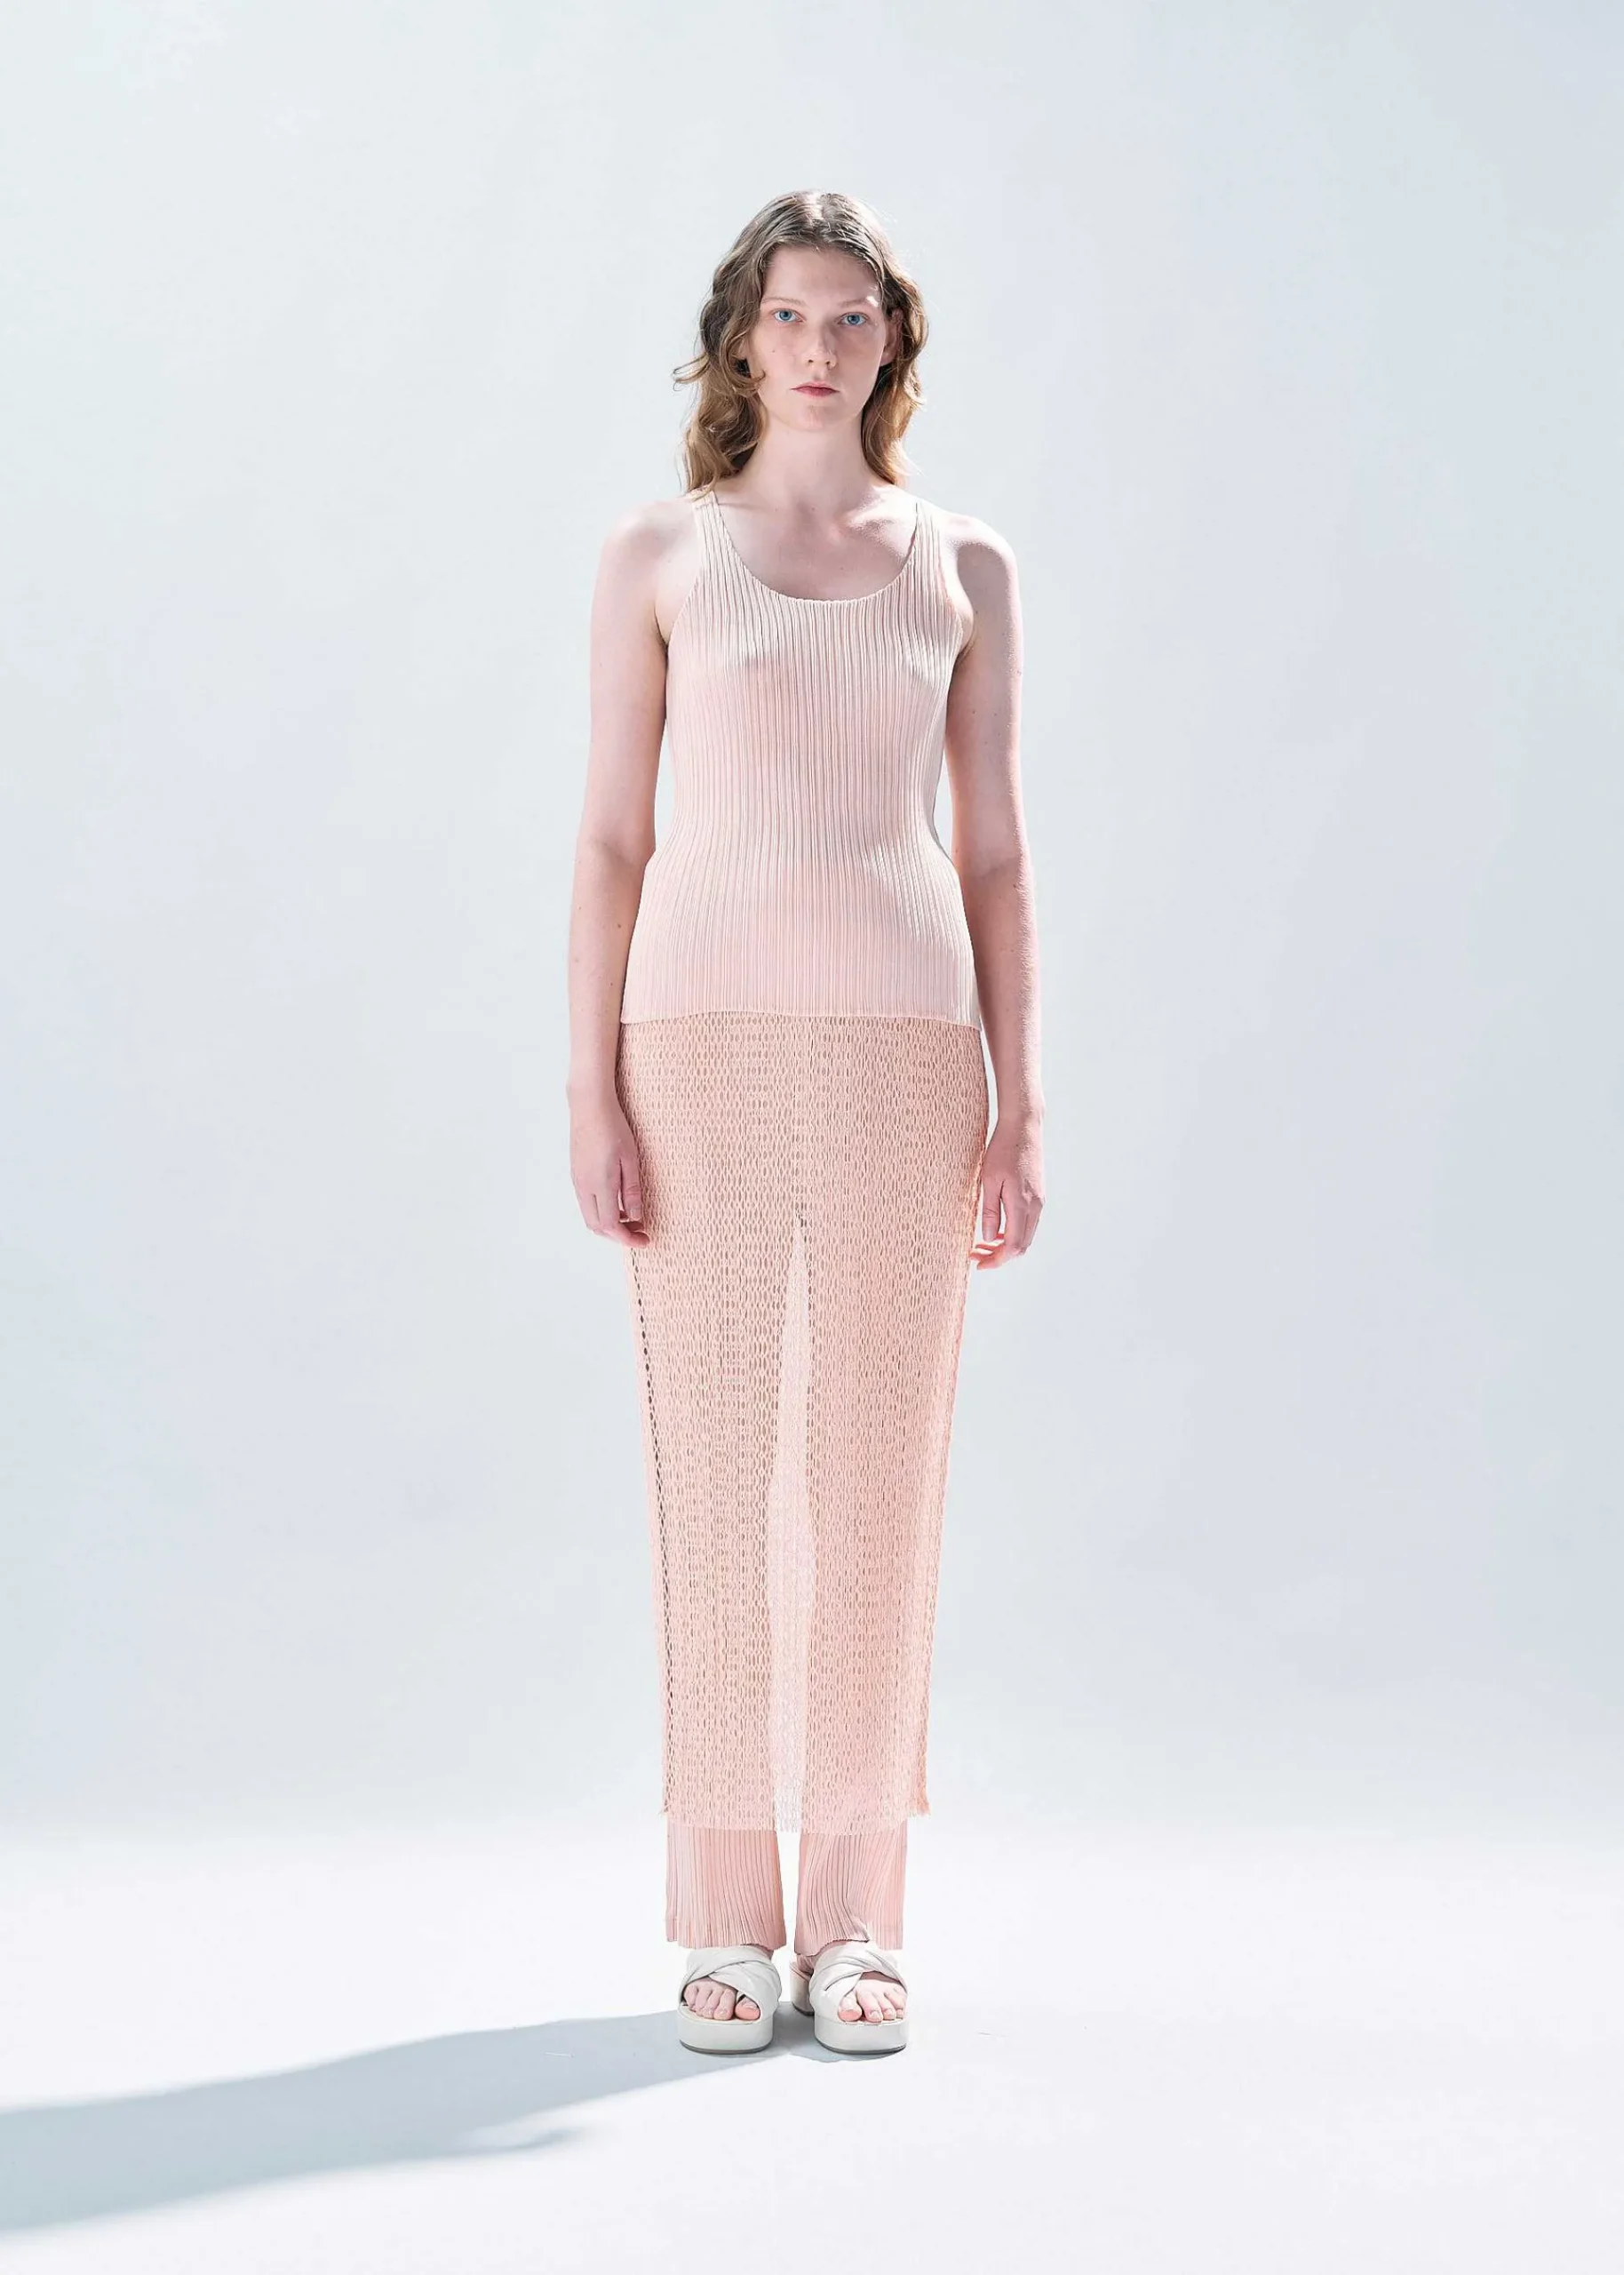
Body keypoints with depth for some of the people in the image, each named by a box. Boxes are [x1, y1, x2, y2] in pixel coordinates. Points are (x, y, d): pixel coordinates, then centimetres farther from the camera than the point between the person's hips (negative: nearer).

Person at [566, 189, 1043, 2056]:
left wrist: (1019, 1108, 1)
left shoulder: (963, 569, 12)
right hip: (708, 1035, -1)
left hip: (903, 1043, 1)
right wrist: (592, 1094, -5)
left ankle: (855, 1915, 12)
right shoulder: (655, 557, 9)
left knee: (881, 1469, 1)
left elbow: (992, 852, 10)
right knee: (714, 1463, 0)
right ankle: (725, 1918, 11)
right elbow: (611, 839, 5)